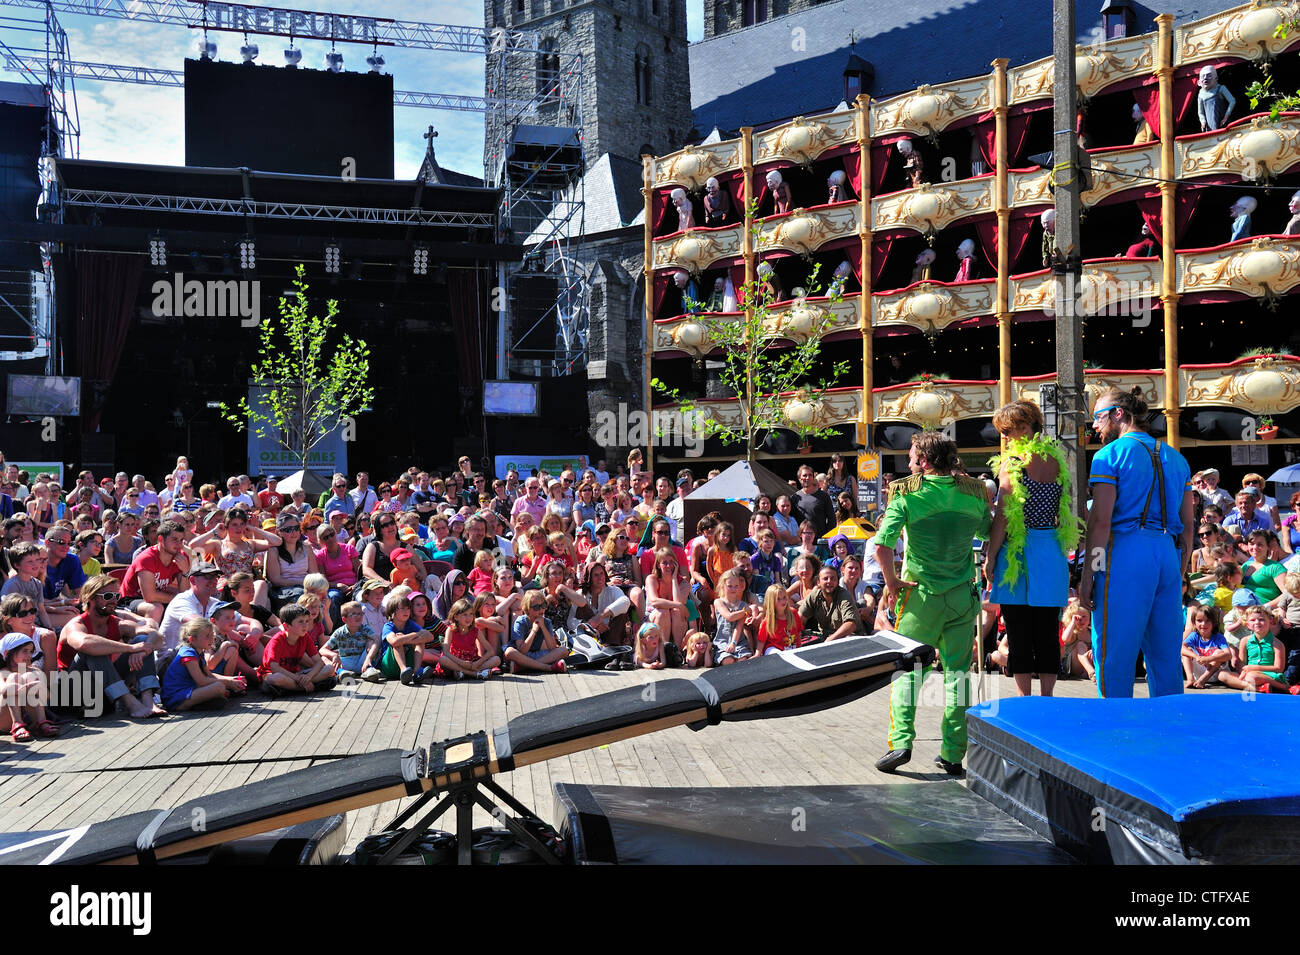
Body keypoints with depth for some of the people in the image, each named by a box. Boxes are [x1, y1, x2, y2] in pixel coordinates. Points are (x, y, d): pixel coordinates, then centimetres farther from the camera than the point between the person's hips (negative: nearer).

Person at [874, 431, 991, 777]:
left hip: (921, 595, -3)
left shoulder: (906, 493, -9)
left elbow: (882, 545, -18)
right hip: (963, 595, 3)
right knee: (957, 671, 10)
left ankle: (900, 741, -2)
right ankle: (953, 754, 13)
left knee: (907, 669, 10)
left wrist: (891, 583, -7)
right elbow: (988, 533, 14)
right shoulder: (973, 491, 2)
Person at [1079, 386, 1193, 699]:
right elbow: (1188, 524, 17)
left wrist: (1088, 575, -8)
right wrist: (1180, 572, 22)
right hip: (1168, 554, 7)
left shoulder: (1109, 455, -2)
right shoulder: (1175, 458, 17)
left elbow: (1100, 521, -10)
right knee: (1166, 656, 12)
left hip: (1125, 554, -6)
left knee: (1115, 655, 0)